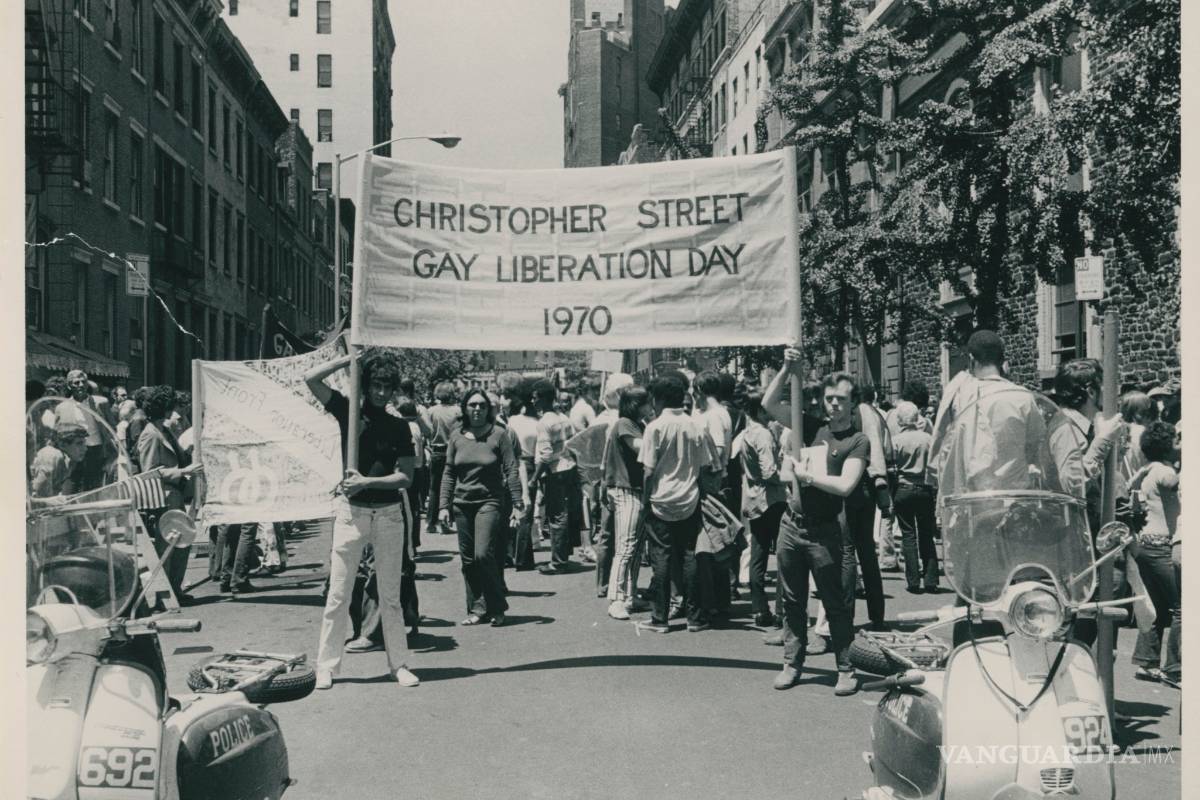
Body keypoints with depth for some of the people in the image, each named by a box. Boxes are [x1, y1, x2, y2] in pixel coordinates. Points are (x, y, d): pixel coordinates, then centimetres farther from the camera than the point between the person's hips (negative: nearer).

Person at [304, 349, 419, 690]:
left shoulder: (399, 426, 5)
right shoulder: (348, 411, 3)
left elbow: (405, 477, -1)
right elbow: (311, 378, -7)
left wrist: (367, 482, -13)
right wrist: (351, 358, -4)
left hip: (389, 512, 1)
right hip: (351, 511, -1)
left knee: (391, 595, 7)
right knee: (338, 594, 0)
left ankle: (399, 665, 12)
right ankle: (326, 666, 6)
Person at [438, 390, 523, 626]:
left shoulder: (498, 434, -3)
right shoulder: (456, 436, 7)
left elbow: (511, 471, -2)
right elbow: (449, 473, 10)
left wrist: (517, 504, -7)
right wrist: (444, 505, 5)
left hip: (490, 502, -4)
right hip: (463, 503, 4)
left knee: (483, 555, -13)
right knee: (468, 559, 5)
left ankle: (497, 608, 3)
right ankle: (477, 609, 16)